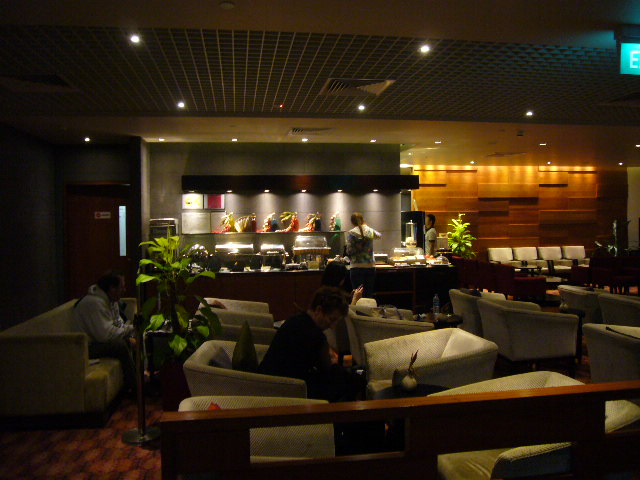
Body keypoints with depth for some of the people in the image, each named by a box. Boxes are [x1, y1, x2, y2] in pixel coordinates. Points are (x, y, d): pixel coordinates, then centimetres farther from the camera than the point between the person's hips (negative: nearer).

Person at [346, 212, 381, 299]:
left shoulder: (351, 233, -6)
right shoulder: (370, 231, 5)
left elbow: (349, 251, -9)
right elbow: (378, 235, 30)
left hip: (357, 267, -3)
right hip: (370, 266, 4)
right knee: (369, 294, 10)